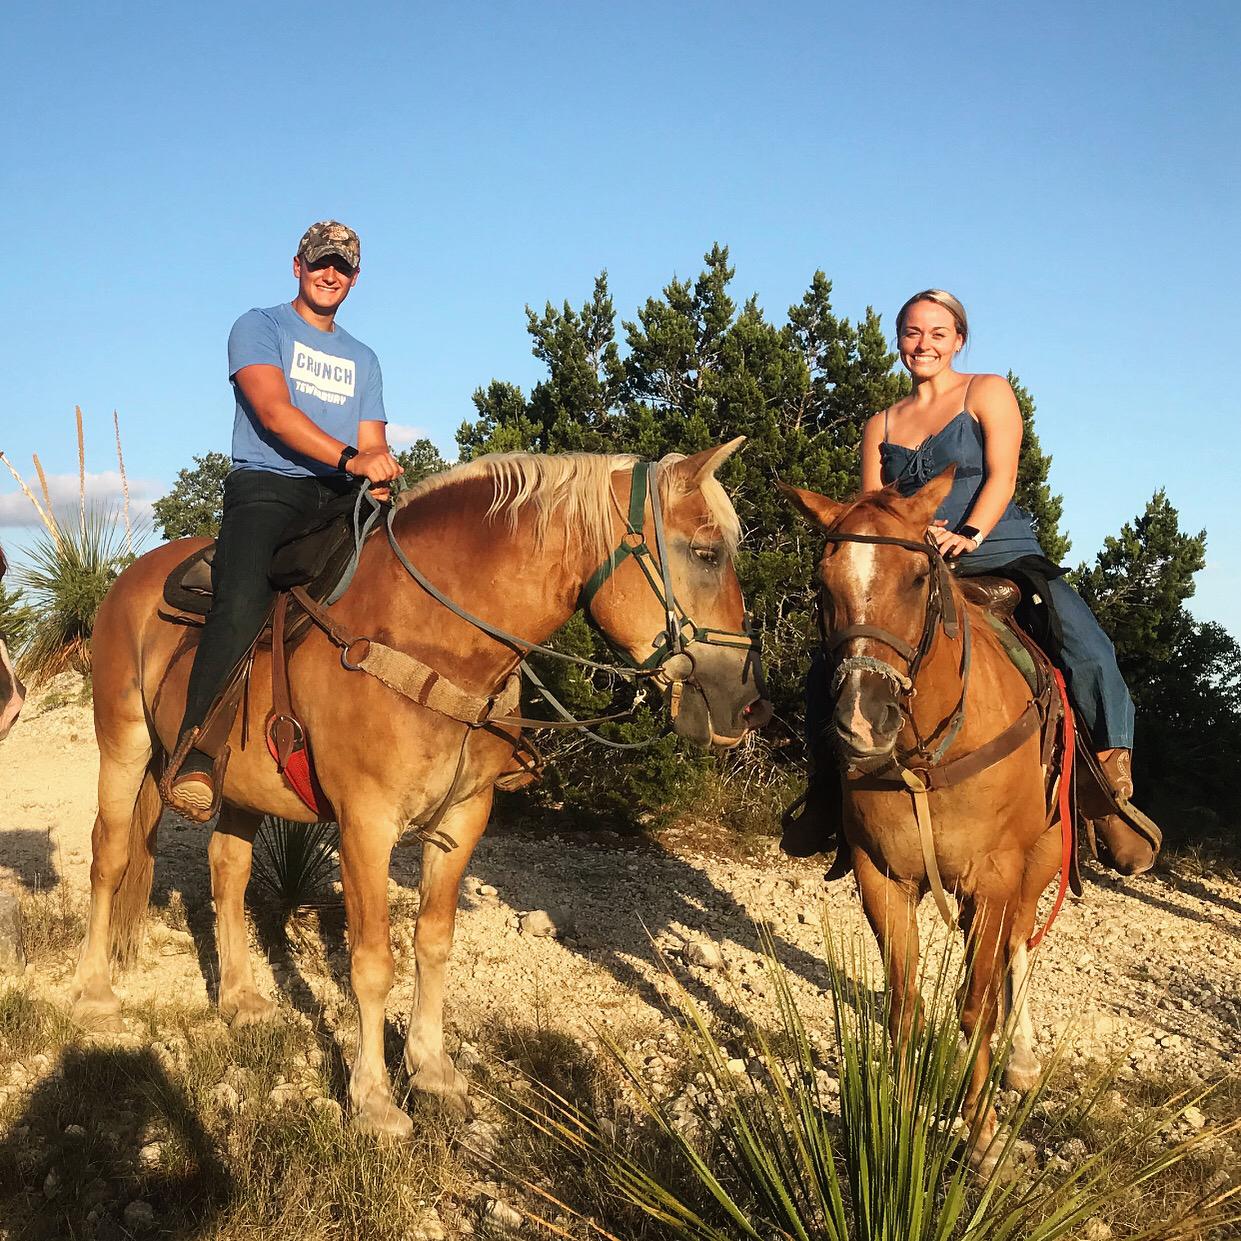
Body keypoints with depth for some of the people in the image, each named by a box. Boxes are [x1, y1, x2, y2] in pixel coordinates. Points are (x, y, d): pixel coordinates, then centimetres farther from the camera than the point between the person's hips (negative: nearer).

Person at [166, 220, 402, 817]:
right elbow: (274, 411, -9)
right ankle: (195, 756, -33)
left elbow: (373, 445, 18)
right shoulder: (259, 327, 9)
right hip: (267, 484, -6)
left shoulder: (363, 359, 27)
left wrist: (378, 473, -9)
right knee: (242, 602, -32)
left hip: (340, 498, 6)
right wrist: (349, 457, -24)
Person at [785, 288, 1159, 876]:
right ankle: (826, 791, 5)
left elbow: (1001, 476, -4)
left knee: (1087, 651, -28)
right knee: (828, 664, -12)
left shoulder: (988, 393, 9)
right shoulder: (881, 424, 20)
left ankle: (1112, 799, -20)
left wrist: (968, 535, -21)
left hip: (999, 551, -3)